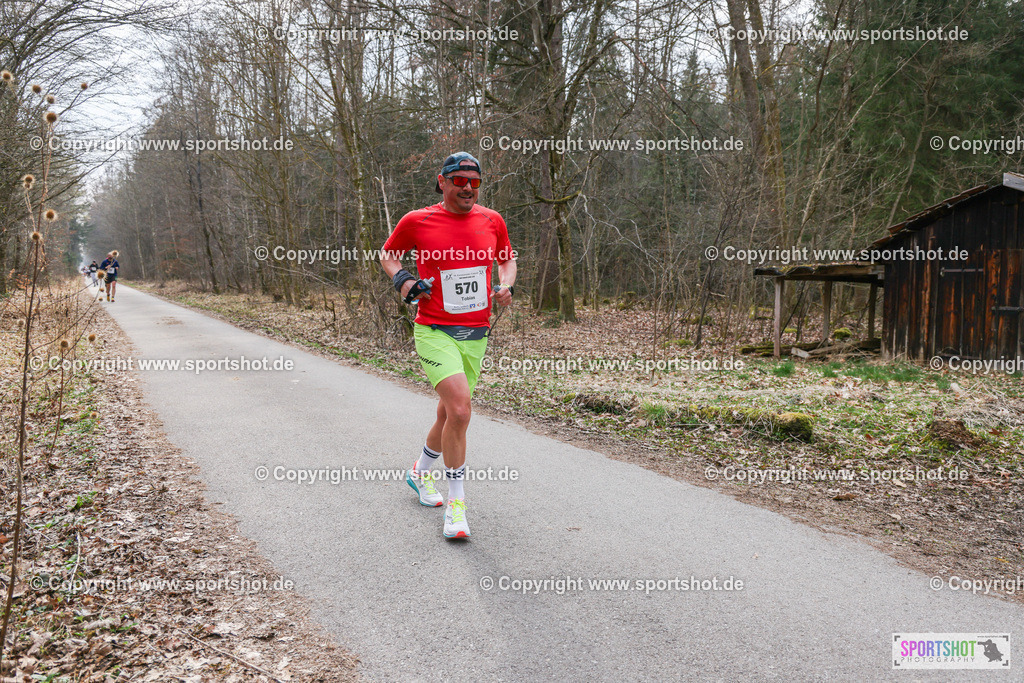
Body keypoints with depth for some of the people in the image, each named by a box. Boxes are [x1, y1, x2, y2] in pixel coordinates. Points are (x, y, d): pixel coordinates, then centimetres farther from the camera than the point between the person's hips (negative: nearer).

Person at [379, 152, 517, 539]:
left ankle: (421, 471, 43)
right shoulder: (417, 221, -3)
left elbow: (507, 259, 23)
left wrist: (506, 285, 3)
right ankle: (456, 503, -8)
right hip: (434, 331, -4)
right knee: (460, 408, -21)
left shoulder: (492, 221, 6)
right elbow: (387, 255, 13)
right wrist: (402, 279, -7)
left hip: (476, 334, 5)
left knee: (450, 413, 14)